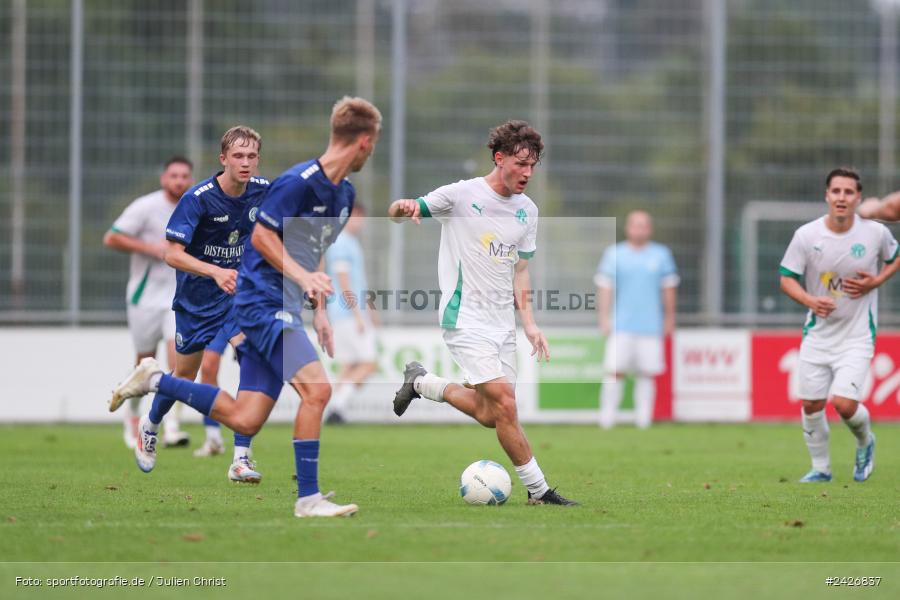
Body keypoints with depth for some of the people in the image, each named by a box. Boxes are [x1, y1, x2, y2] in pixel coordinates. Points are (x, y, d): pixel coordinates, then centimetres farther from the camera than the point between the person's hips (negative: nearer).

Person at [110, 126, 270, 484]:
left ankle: (241, 458, -15)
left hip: (240, 292, 2)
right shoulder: (198, 198, -23)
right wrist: (216, 272, -38)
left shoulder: (263, 191, -10)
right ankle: (149, 425, 47)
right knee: (185, 375, 13)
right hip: (197, 296, -2)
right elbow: (172, 253, -25)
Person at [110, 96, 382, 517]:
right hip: (264, 301, -9)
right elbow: (261, 236, -14)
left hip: (283, 309, 9)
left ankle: (155, 381, 19)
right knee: (316, 388, -22)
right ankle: (308, 498, -17)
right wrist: (303, 276, -23)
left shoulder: (344, 194, 14)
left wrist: (319, 310, 18)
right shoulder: (300, 181, -14)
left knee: (245, 420, 3)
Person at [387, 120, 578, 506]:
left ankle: (420, 383, 26)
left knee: (489, 415, 4)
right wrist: (404, 208, -28)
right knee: (503, 405, -16)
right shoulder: (462, 195, -8)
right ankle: (538, 490, -6)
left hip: (502, 323, 7)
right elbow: (397, 214, -3)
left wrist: (529, 323, 8)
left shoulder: (527, 210, 9)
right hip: (466, 319, -7)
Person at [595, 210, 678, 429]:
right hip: (621, 326, -1)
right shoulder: (614, 254, 5)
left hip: (651, 326, 1)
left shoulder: (661, 255, 8)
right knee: (615, 370, -9)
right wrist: (604, 318, -3)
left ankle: (643, 419, 5)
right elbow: (605, 287, 4)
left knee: (647, 373, -1)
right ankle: (607, 418, -3)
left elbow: (668, 288, 13)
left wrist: (669, 319, 13)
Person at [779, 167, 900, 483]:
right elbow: (787, 278, -2)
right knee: (811, 404, 5)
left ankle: (865, 442, 18)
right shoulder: (806, 235, -9)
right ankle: (820, 468, 25)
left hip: (857, 336, -2)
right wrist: (810, 300, -21)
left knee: (844, 404, -15)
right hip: (817, 334, 2)